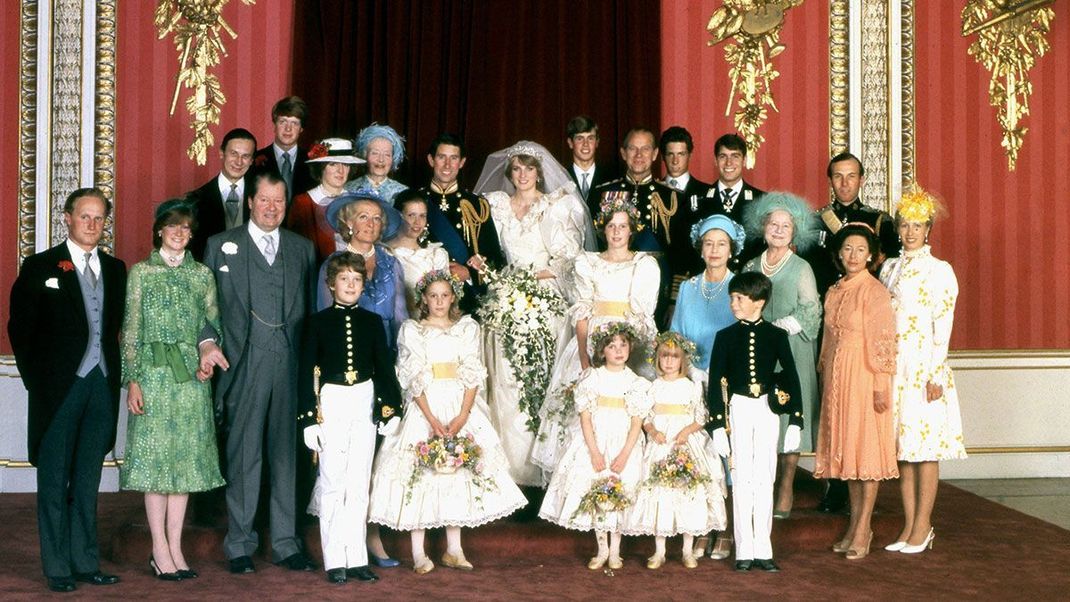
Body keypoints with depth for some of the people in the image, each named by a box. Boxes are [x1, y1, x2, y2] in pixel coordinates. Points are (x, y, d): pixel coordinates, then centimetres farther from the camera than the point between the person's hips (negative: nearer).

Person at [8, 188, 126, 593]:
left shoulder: (115, 270, 11)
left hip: (102, 385, 4)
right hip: (60, 387, -4)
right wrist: (36, 380, -4)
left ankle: (85, 562, 17)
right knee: (54, 480, 3)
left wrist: (115, 374, 2)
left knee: (87, 480, 10)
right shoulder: (40, 267, -1)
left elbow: (116, 325, 13)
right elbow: (20, 327, -1)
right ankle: (57, 567, 9)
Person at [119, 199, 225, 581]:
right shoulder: (141, 272, 2)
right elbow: (130, 330, -1)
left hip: (192, 375, 3)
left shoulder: (202, 274, 10)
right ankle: (160, 550, 4)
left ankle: (175, 547, 11)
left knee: (186, 458, 4)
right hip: (153, 374, -3)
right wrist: (132, 380, -8)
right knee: (155, 458, -2)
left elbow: (213, 324, 11)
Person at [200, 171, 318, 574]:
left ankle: (285, 543, 15)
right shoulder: (221, 246, 8)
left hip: (292, 367, 3)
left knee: (288, 454, 6)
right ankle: (239, 545, 10)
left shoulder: (303, 249, 15)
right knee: (243, 456, 1)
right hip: (244, 367, -2)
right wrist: (208, 343, -12)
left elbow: (311, 310, 14)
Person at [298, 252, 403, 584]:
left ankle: (356, 559, 12)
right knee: (332, 483, -2)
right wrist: (309, 418, -6)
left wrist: (390, 410, 0)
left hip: (365, 404, 3)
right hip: (330, 404, -3)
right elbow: (306, 372, -1)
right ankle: (334, 561, 5)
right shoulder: (318, 322, 0)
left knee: (359, 485, 6)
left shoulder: (372, 322, 8)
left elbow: (384, 368, 9)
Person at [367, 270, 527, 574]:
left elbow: (473, 375, 0)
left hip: (461, 408, 2)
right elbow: (413, 379, -5)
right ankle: (419, 554, -3)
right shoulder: (411, 330, 3)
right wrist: (432, 420, -15)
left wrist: (462, 417, -13)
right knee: (420, 474, -6)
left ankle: (454, 549, 10)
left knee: (460, 474, 2)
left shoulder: (468, 328, 8)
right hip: (424, 408, -2)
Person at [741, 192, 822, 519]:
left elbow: (810, 313, -5)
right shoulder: (751, 268, 12)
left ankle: (786, 491, 3)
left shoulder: (801, 269, 1)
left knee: (789, 417, -3)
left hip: (792, 354, -3)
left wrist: (776, 328, -10)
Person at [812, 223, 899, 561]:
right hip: (836, 375, 7)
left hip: (864, 375, -7)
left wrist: (880, 386, -17)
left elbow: (883, 340, -13)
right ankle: (855, 524, 17)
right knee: (845, 448, 9)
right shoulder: (834, 292, 13)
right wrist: (824, 376, 14)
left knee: (866, 448, -4)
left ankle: (863, 529, -1)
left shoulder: (875, 291, -9)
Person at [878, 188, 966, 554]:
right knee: (902, 446, 7)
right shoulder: (889, 269, 13)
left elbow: (943, 327, -8)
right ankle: (909, 525, 13)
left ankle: (922, 526, 3)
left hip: (924, 368, -5)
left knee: (924, 446, -3)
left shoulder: (939, 270, -3)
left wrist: (934, 375, -13)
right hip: (894, 367, 5)